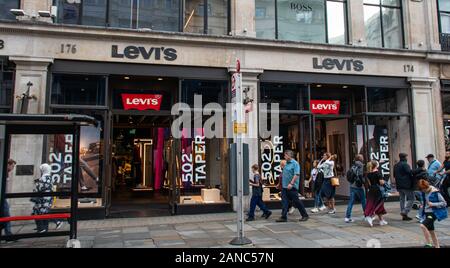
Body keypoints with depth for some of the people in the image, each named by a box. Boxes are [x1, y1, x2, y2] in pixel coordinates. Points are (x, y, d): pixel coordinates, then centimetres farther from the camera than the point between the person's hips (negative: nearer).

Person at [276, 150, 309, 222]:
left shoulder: (295, 163, -11)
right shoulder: (286, 163, 15)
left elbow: (297, 174, -20)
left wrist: (291, 183, -27)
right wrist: (281, 183, 21)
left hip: (292, 187, -8)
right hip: (285, 186, 8)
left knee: (296, 201, 1)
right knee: (284, 201, 3)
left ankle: (305, 215, 15)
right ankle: (283, 217, 6)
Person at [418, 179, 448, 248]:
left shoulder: (435, 192, -16)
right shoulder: (424, 192, 5)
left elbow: (444, 203, -11)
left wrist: (433, 204, -21)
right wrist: (423, 205, 4)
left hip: (433, 213, -8)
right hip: (427, 213, 8)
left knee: (423, 225, -24)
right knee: (431, 231, 15)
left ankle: (429, 244, -14)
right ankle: (437, 246, 28)